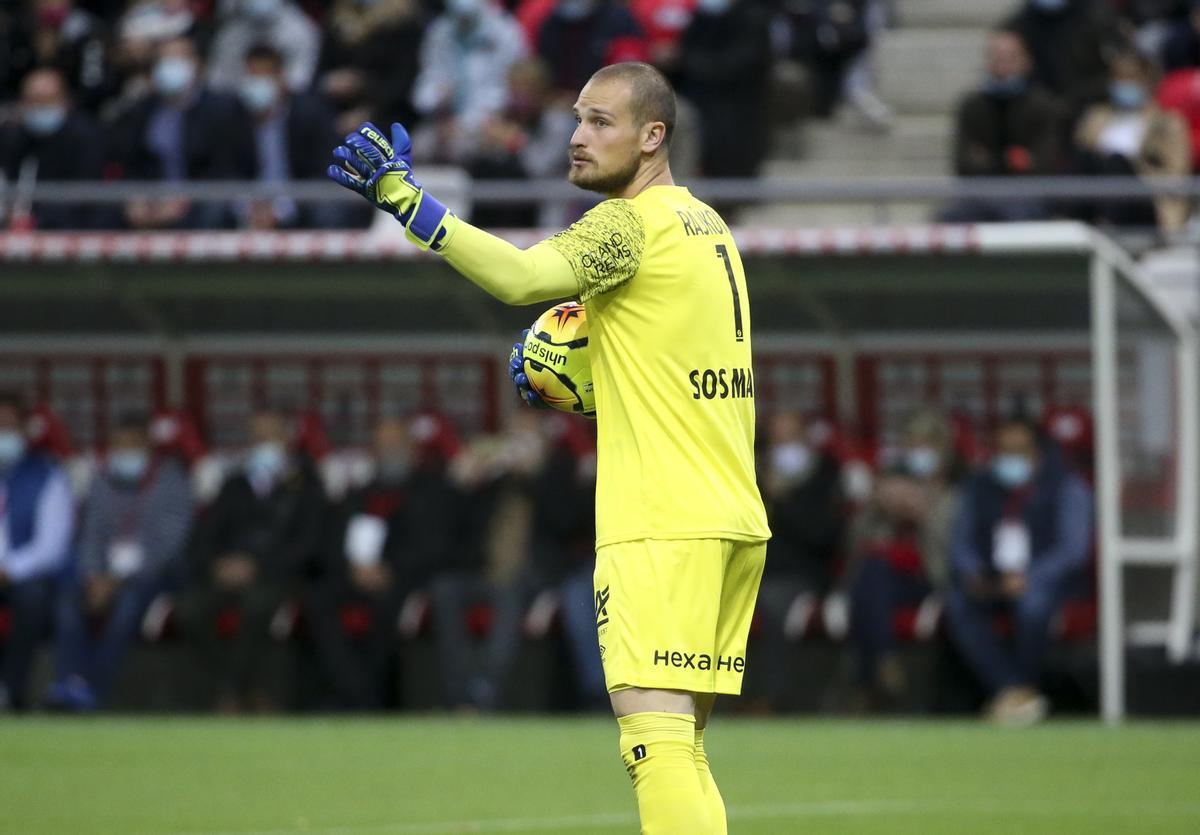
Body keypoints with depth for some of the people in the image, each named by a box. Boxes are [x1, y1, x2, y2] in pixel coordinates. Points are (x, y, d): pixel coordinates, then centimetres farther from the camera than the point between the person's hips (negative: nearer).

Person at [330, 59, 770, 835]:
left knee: (655, 741, -15)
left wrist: (405, 198, -35)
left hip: (662, 526, -10)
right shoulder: (707, 226, 18)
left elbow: (520, 276, -29)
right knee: (683, 752, 12)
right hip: (733, 523, 10)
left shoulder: (634, 224, -11)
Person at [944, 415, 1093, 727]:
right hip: (990, 580, 4)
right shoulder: (979, 489, 14)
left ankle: (1011, 694, -23)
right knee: (958, 603, -30)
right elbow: (961, 541, 9)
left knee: (1032, 601, -39)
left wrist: (1028, 577, -26)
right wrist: (971, 574, -14)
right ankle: (1014, 688, -38)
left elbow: (1073, 548, -11)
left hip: (1047, 579, -4)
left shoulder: (1067, 488, 0)